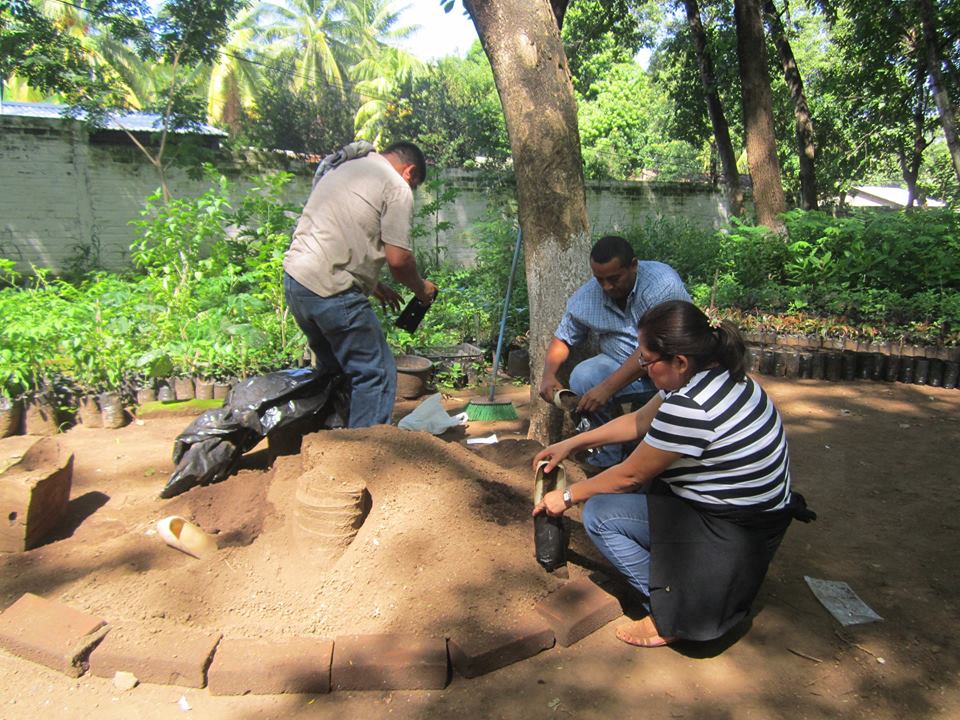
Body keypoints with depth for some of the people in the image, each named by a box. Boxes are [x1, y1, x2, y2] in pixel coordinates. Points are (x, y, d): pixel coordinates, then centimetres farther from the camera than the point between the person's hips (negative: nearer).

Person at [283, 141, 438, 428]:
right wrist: (421, 288, 10)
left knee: (334, 369, 23)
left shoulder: (341, 168, 23)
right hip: (331, 291, -9)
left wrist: (375, 286, 26)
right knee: (376, 374, 1)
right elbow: (398, 259, -10)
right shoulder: (396, 187, -3)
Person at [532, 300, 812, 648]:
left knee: (599, 513, -10)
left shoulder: (689, 407, -30)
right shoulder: (714, 374, -1)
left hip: (733, 537, -10)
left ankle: (670, 618, 1)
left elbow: (631, 475, -18)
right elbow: (639, 421, 9)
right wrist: (571, 444, 10)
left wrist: (567, 497, -2)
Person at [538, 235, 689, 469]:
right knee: (582, 378, -23)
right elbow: (562, 338, 5)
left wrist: (608, 387, -35)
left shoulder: (663, 283, -24)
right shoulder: (586, 296, -7)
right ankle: (608, 459, -6)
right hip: (621, 364, 4)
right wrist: (548, 374, -16)